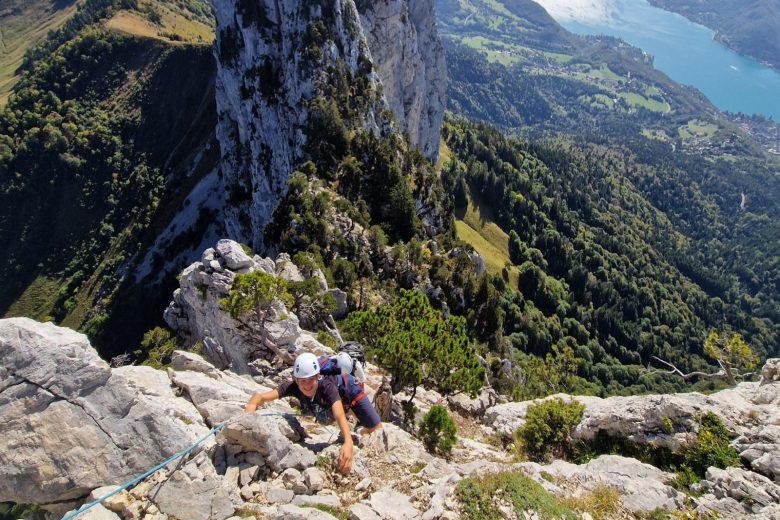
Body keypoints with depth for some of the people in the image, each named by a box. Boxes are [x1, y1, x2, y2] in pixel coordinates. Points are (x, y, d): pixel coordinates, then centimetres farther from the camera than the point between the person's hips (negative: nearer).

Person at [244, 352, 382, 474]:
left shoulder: (327, 387, -48)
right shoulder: (293, 387, -38)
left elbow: (340, 416, -62)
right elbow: (260, 397, -45)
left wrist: (348, 443, -80)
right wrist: (248, 415, -66)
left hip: (346, 390, -3)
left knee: (376, 431, -6)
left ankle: (359, 433, 25)